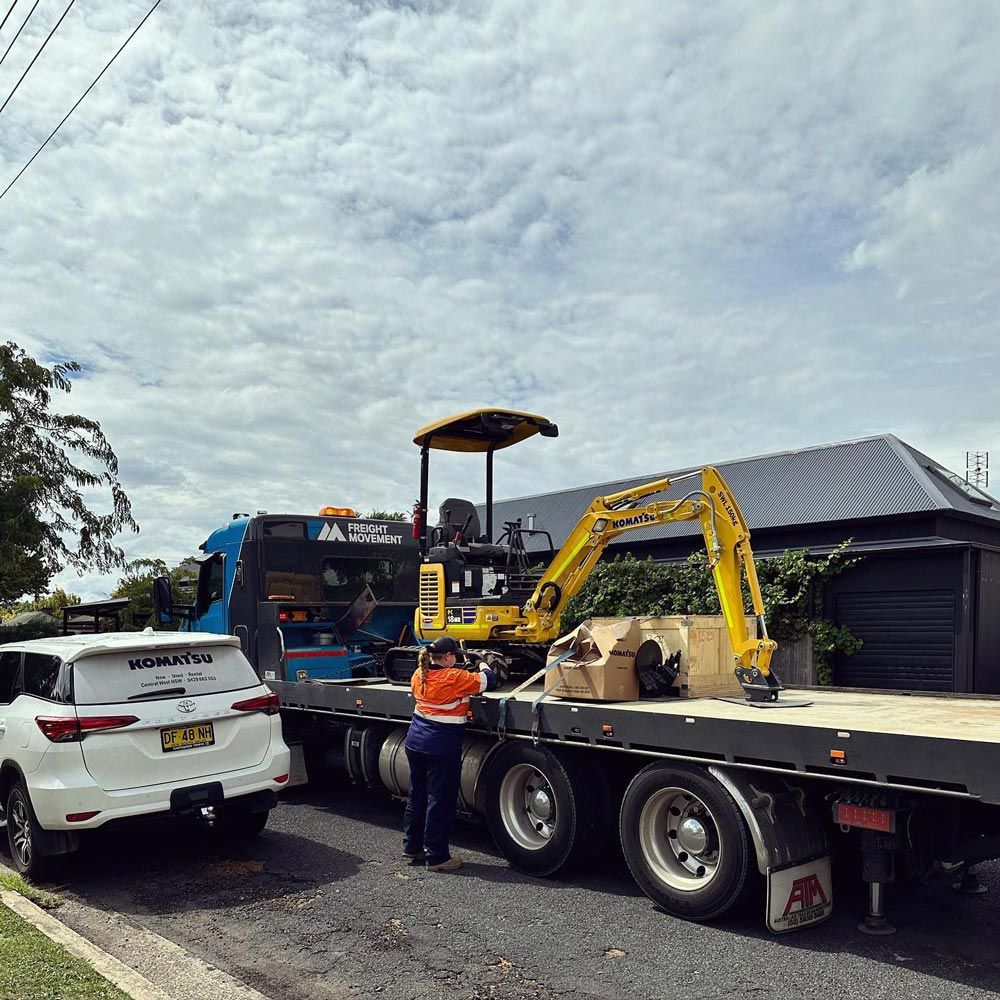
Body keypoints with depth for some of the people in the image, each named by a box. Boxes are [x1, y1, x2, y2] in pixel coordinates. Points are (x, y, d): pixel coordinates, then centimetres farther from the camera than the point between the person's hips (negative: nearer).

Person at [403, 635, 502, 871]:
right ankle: (436, 857, 8)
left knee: (416, 795, 18)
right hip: (442, 747, -8)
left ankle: (412, 847, 29)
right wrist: (485, 668, 16)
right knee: (440, 801, 1)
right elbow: (488, 681, -8)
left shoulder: (419, 675, 3)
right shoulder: (455, 677, -17)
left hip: (415, 742, 8)